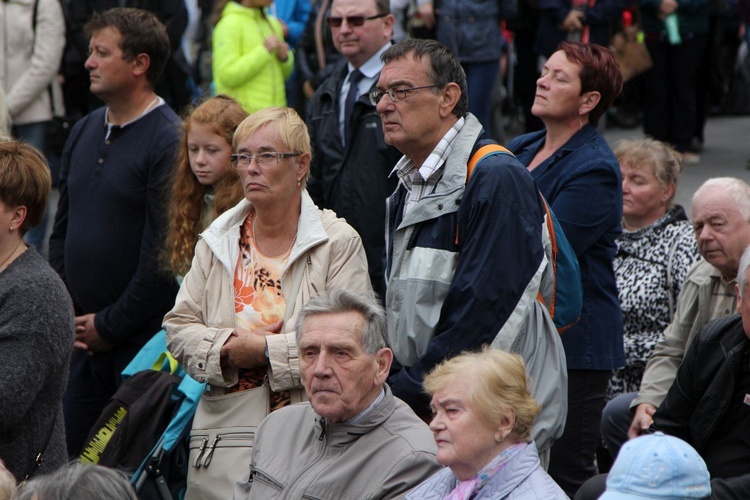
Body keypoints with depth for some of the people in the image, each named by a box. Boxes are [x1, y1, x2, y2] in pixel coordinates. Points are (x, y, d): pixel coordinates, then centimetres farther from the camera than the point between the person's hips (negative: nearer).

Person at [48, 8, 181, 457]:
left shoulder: (170, 141, -13)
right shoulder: (85, 131, 13)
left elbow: (164, 253, -17)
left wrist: (109, 325, -12)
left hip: (140, 338, -7)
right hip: (81, 336, 7)